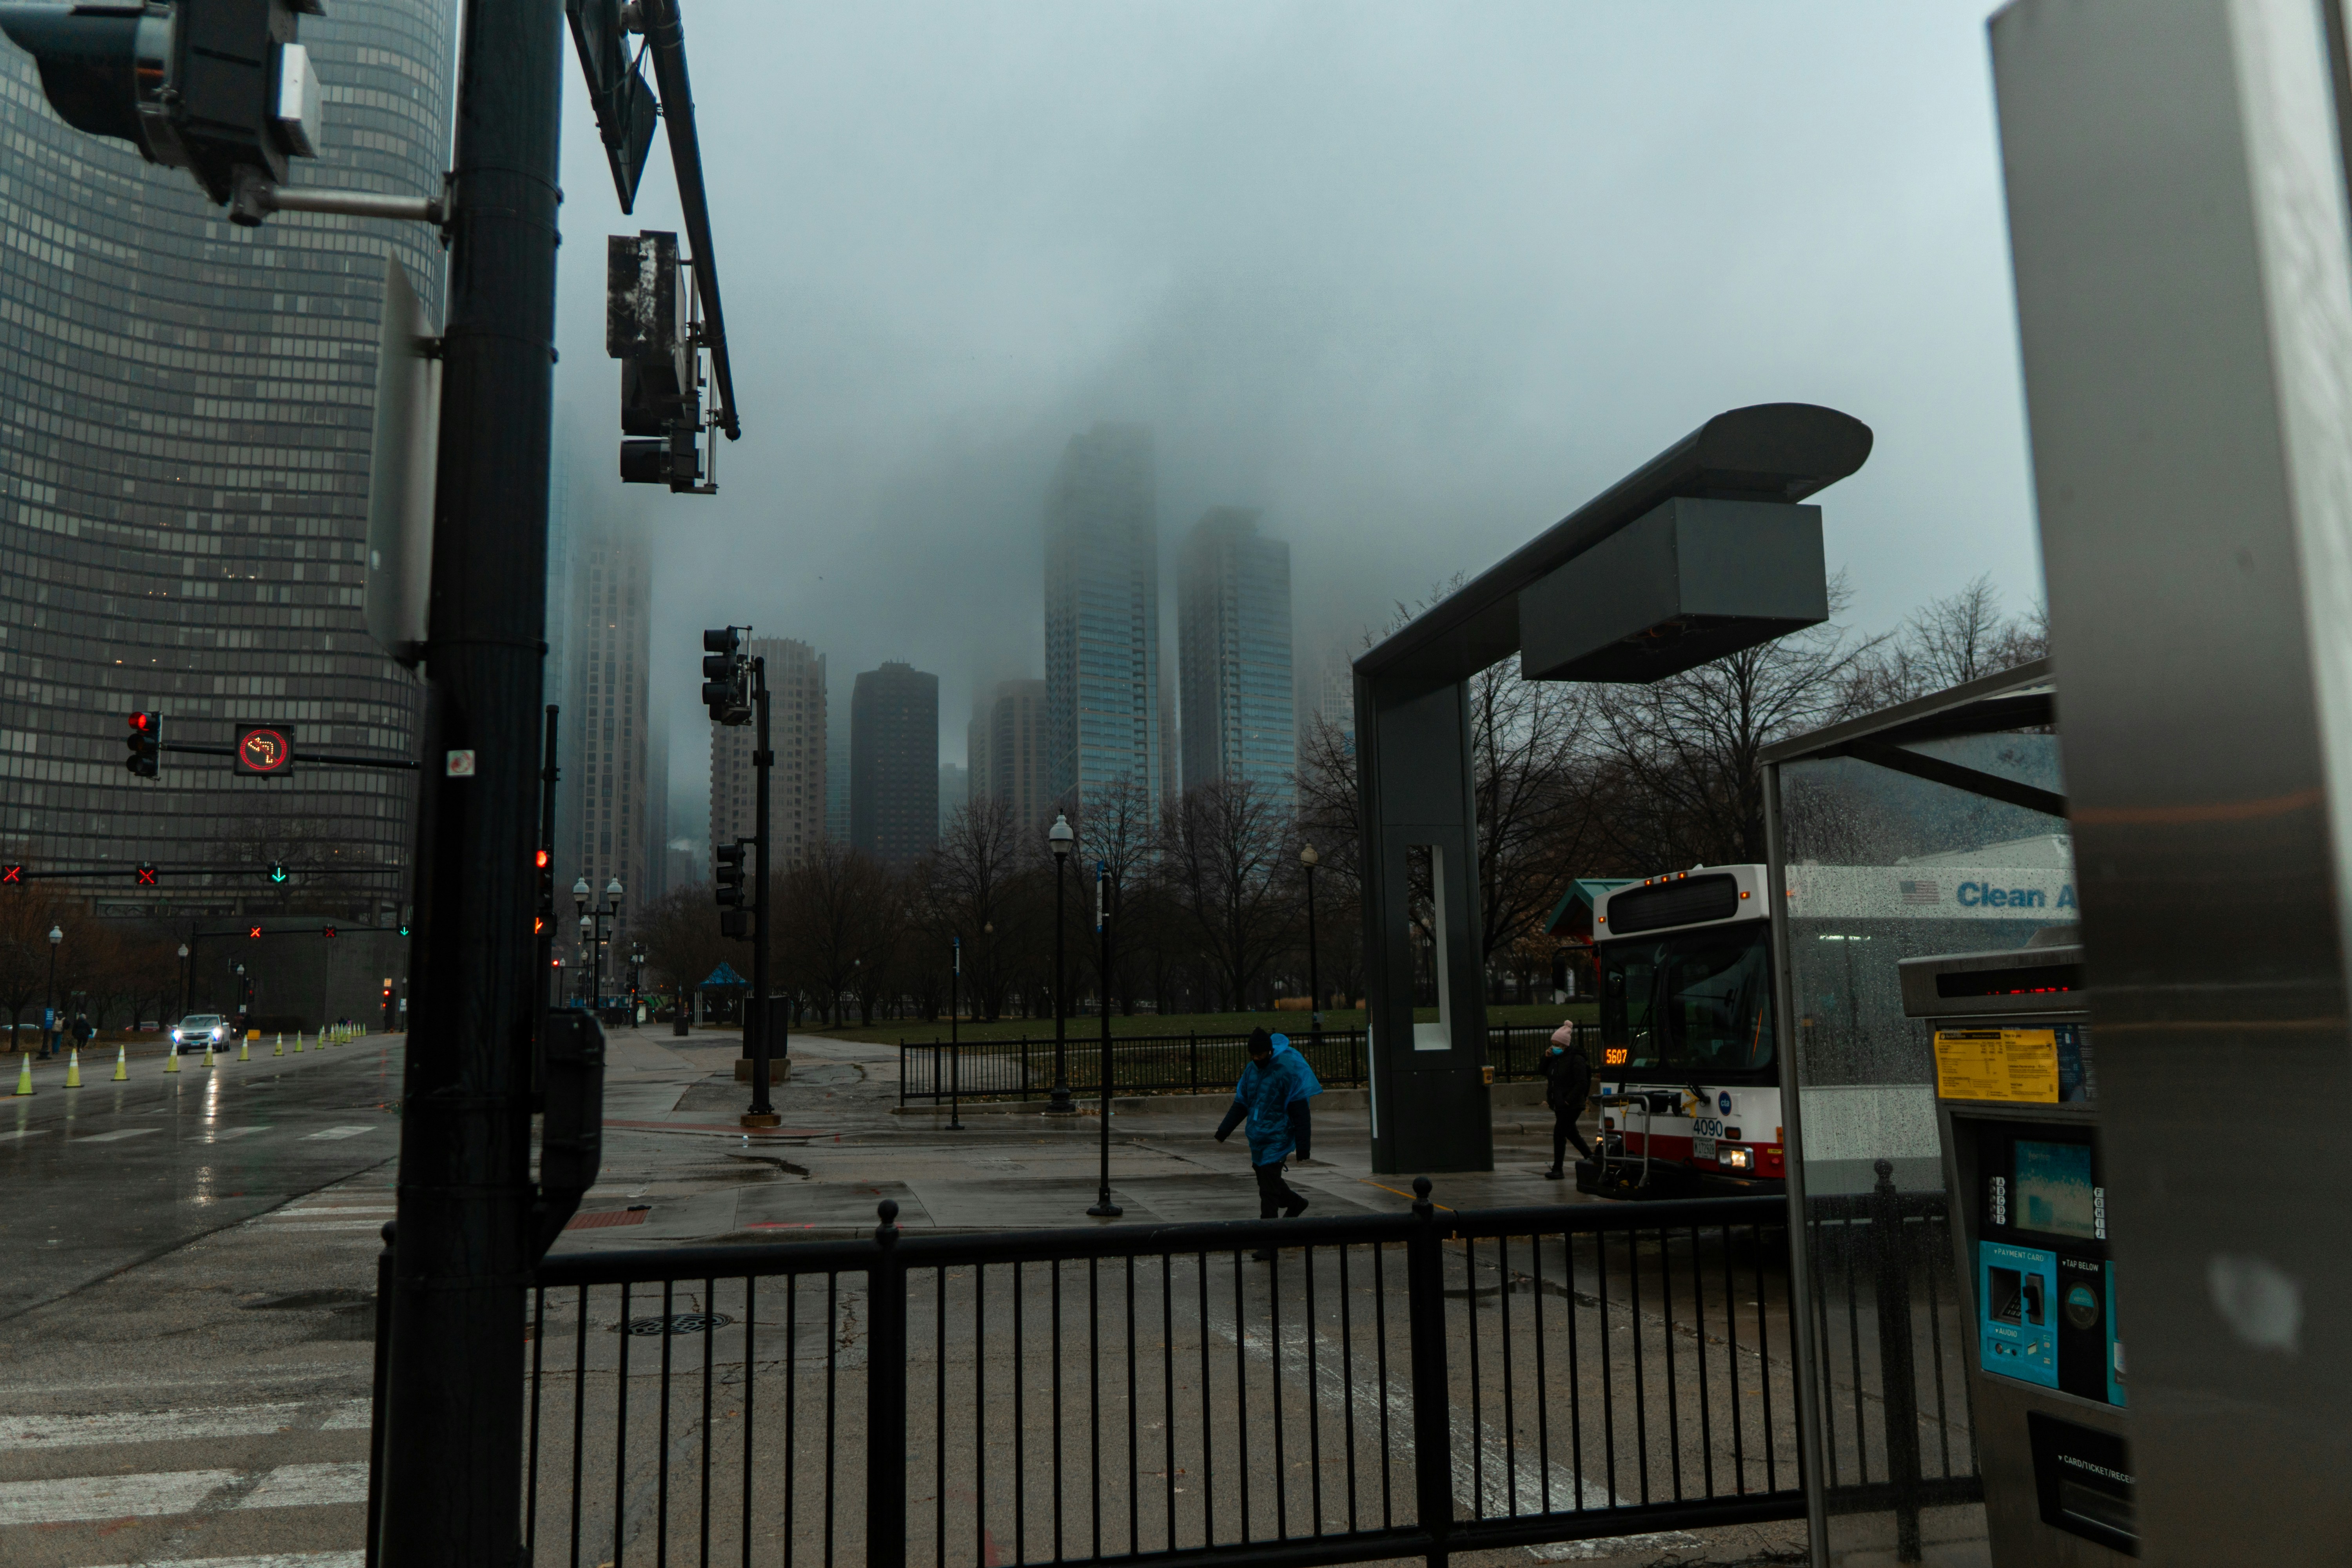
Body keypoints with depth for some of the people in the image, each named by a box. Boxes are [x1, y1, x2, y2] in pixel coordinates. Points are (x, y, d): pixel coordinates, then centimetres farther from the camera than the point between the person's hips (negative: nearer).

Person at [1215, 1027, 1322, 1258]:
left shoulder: (1288, 1070, -13)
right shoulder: (1251, 1070, 7)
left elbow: (1300, 1111, -12)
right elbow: (1241, 1104, 15)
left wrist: (1303, 1146, -14)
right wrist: (1224, 1130, 5)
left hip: (1277, 1138, -7)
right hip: (1258, 1138, 7)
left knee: (1269, 1191, -9)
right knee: (1265, 1179, 17)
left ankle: (1268, 1243, -3)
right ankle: (1296, 1203, 44)